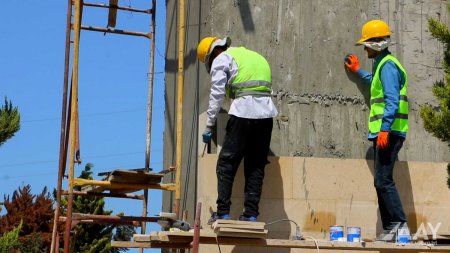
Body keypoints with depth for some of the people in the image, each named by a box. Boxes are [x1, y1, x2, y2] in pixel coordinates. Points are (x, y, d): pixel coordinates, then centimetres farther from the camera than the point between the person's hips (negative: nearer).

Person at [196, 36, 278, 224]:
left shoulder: (221, 59, 9)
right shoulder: (255, 56, 30)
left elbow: (217, 94, 2)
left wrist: (209, 126, 6)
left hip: (243, 111, -6)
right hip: (266, 113, 6)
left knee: (226, 164, 0)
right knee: (256, 166, 9)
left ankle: (223, 213, -4)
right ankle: (251, 214, 6)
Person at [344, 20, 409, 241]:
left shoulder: (388, 66, -11)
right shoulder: (383, 64, 21)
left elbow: (392, 100, -20)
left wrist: (384, 129, -26)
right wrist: (358, 71, 50)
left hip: (388, 133, -11)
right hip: (383, 132, 11)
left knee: (383, 180, -13)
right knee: (382, 181, 11)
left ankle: (399, 224, -12)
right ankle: (391, 228, 13)